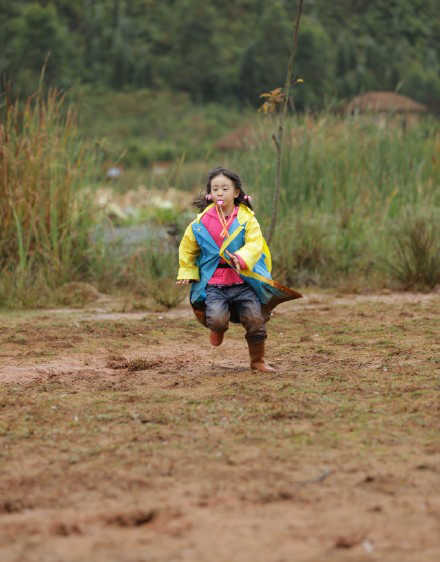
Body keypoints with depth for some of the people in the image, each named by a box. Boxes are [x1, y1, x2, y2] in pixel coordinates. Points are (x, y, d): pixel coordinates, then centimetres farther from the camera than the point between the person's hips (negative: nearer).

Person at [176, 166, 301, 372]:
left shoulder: (246, 219, -2)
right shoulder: (201, 223, 2)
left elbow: (255, 244, -15)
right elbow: (187, 249, 16)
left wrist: (241, 258, -33)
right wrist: (187, 273, 15)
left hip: (244, 281, 0)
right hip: (213, 283, 0)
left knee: (255, 319, -7)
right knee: (216, 318, -22)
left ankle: (257, 360, 14)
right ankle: (218, 329, 18)